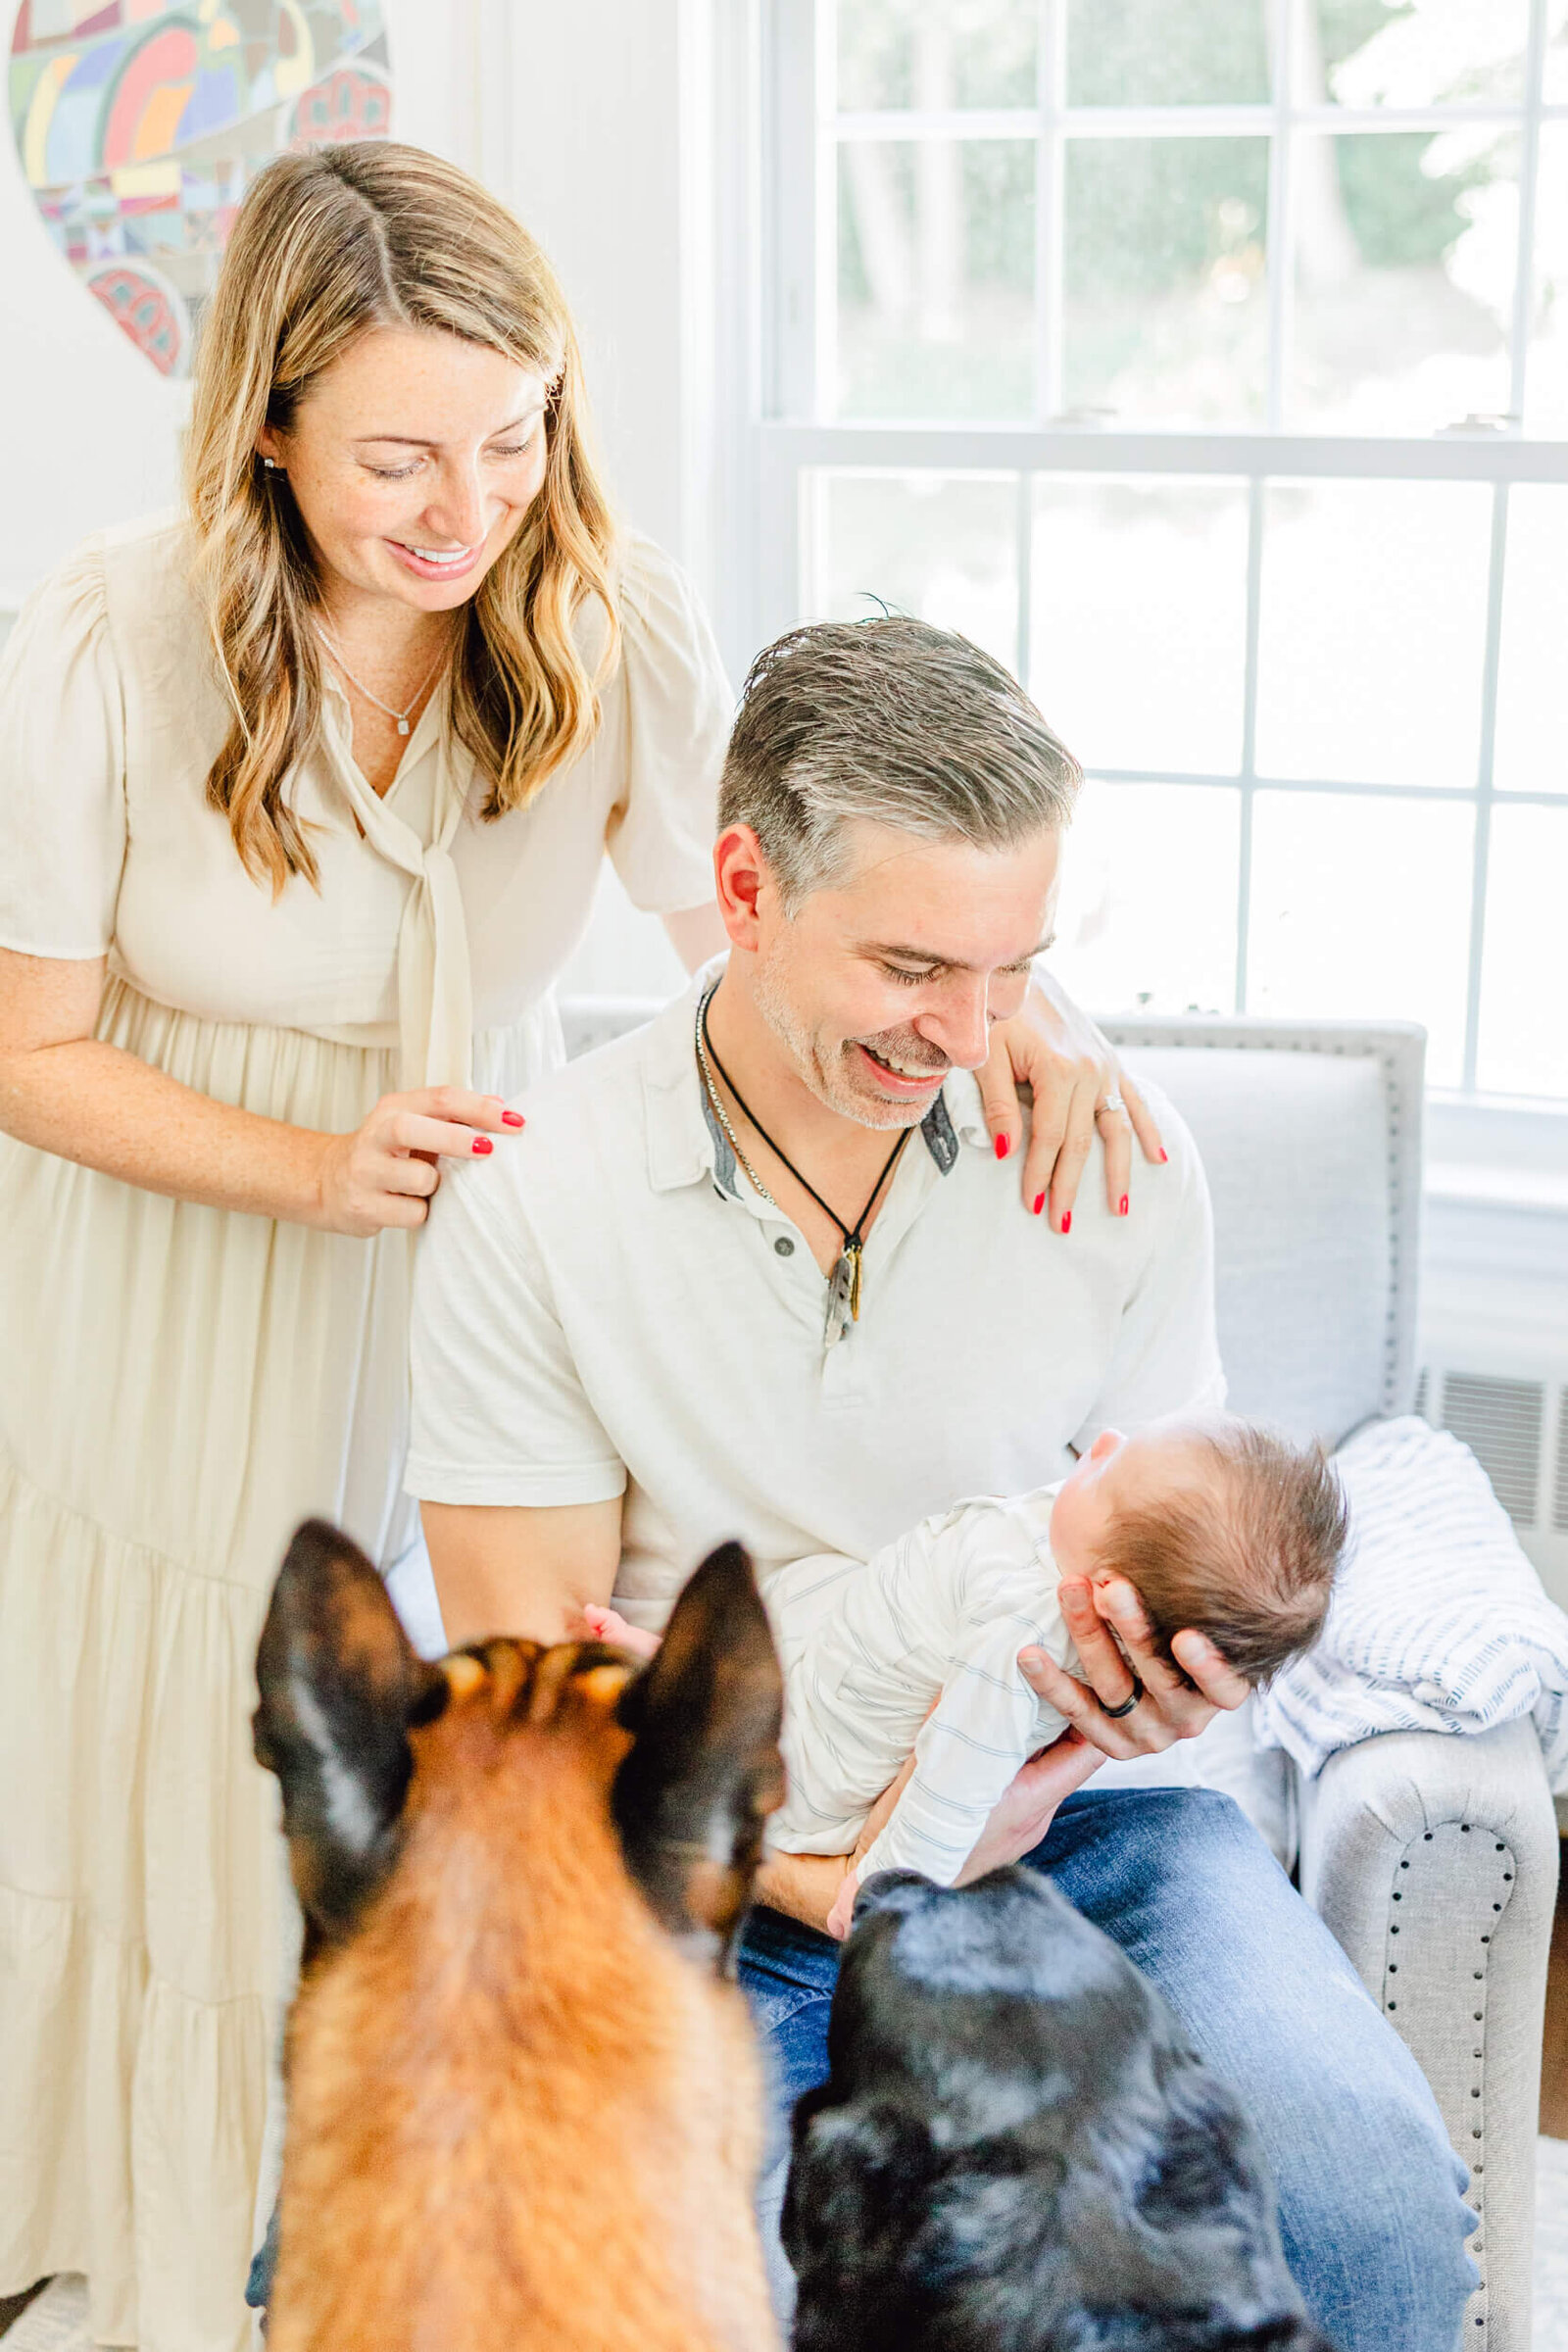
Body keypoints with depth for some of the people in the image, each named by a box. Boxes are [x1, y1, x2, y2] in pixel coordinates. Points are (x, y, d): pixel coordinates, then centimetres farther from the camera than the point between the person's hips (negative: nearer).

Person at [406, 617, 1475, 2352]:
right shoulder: (528, 1212, -8)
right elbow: (534, 1672, -6)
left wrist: (1165, 1669, -19)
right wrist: (828, 1877, -21)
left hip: (1062, 1822, 2)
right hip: (710, 1866, -1)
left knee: (1373, 2205, -24)